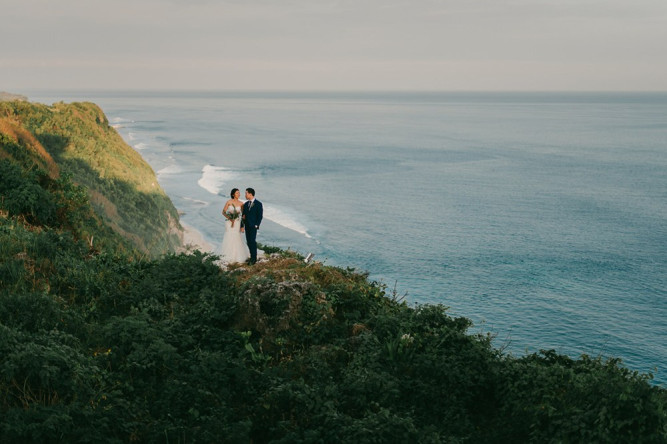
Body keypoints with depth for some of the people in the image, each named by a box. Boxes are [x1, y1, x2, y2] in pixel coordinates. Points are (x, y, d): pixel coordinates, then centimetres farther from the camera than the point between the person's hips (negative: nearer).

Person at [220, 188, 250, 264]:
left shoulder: (241, 204, -1)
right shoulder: (229, 202, -6)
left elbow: (243, 215, 0)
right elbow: (223, 212, -3)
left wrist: (242, 226, -7)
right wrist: (230, 218, -16)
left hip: (237, 223, 1)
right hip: (229, 222, -1)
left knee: (237, 239, 2)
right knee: (229, 239, 1)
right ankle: (229, 257, 14)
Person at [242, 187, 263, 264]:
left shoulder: (258, 204, -4)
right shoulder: (246, 204, 13)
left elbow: (260, 216, -6)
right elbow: (244, 215, 15)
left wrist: (256, 225, -13)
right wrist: (242, 226, 5)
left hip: (253, 225, -6)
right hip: (247, 225, 6)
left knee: (252, 241, -13)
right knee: (248, 241, 5)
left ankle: (254, 258, -9)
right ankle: (252, 257, 12)